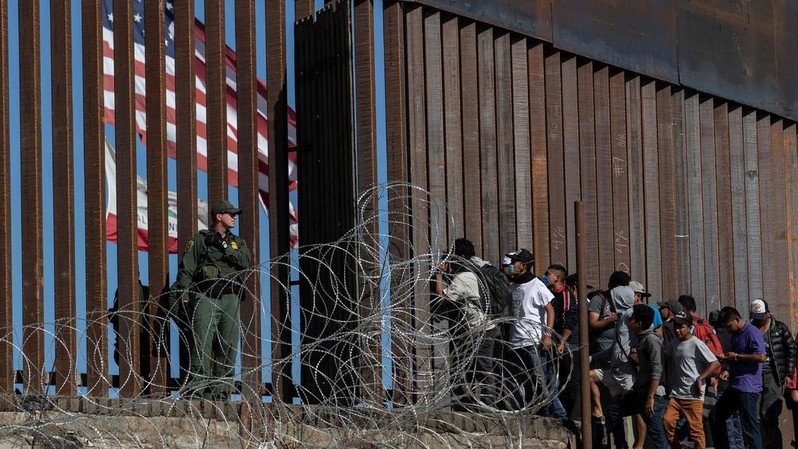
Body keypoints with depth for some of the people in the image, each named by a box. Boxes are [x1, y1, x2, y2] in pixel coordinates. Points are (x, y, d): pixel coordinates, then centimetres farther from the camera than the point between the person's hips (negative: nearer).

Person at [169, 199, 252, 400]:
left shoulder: (237, 242, 23)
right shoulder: (200, 240, 10)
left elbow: (246, 261, 3)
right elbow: (186, 270, 2)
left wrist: (225, 248, -5)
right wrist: (183, 295, -10)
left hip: (230, 299, 5)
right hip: (206, 298, -5)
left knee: (228, 349, -1)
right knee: (202, 345, -13)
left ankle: (219, 391, 1)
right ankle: (195, 390, -17)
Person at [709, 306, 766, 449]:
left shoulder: (752, 332, -12)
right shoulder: (735, 335, 18)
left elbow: (761, 357, -22)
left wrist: (735, 356, -17)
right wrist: (728, 370, 9)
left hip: (748, 388, -10)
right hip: (734, 386, 10)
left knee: (749, 426, -8)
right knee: (715, 416, 15)